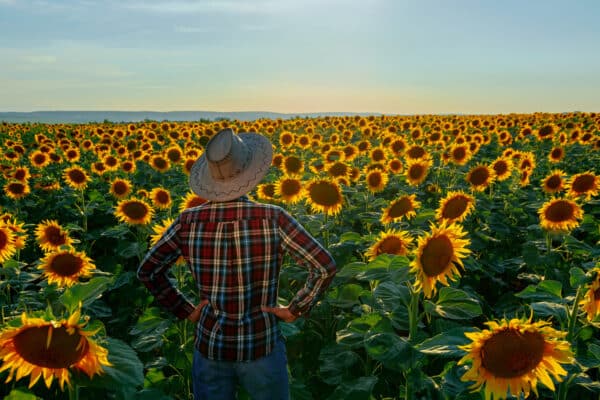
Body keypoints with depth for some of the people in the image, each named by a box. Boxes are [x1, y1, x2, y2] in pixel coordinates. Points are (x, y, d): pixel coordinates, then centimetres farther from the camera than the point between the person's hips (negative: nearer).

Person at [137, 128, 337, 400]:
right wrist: (296, 309, -8)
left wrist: (185, 310, 3)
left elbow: (147, 271, -2)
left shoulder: (189, 222, -9)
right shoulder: (272, 218, -17)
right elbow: (325, 267, -19)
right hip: (262, 347, -2)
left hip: (210, 348, 2)